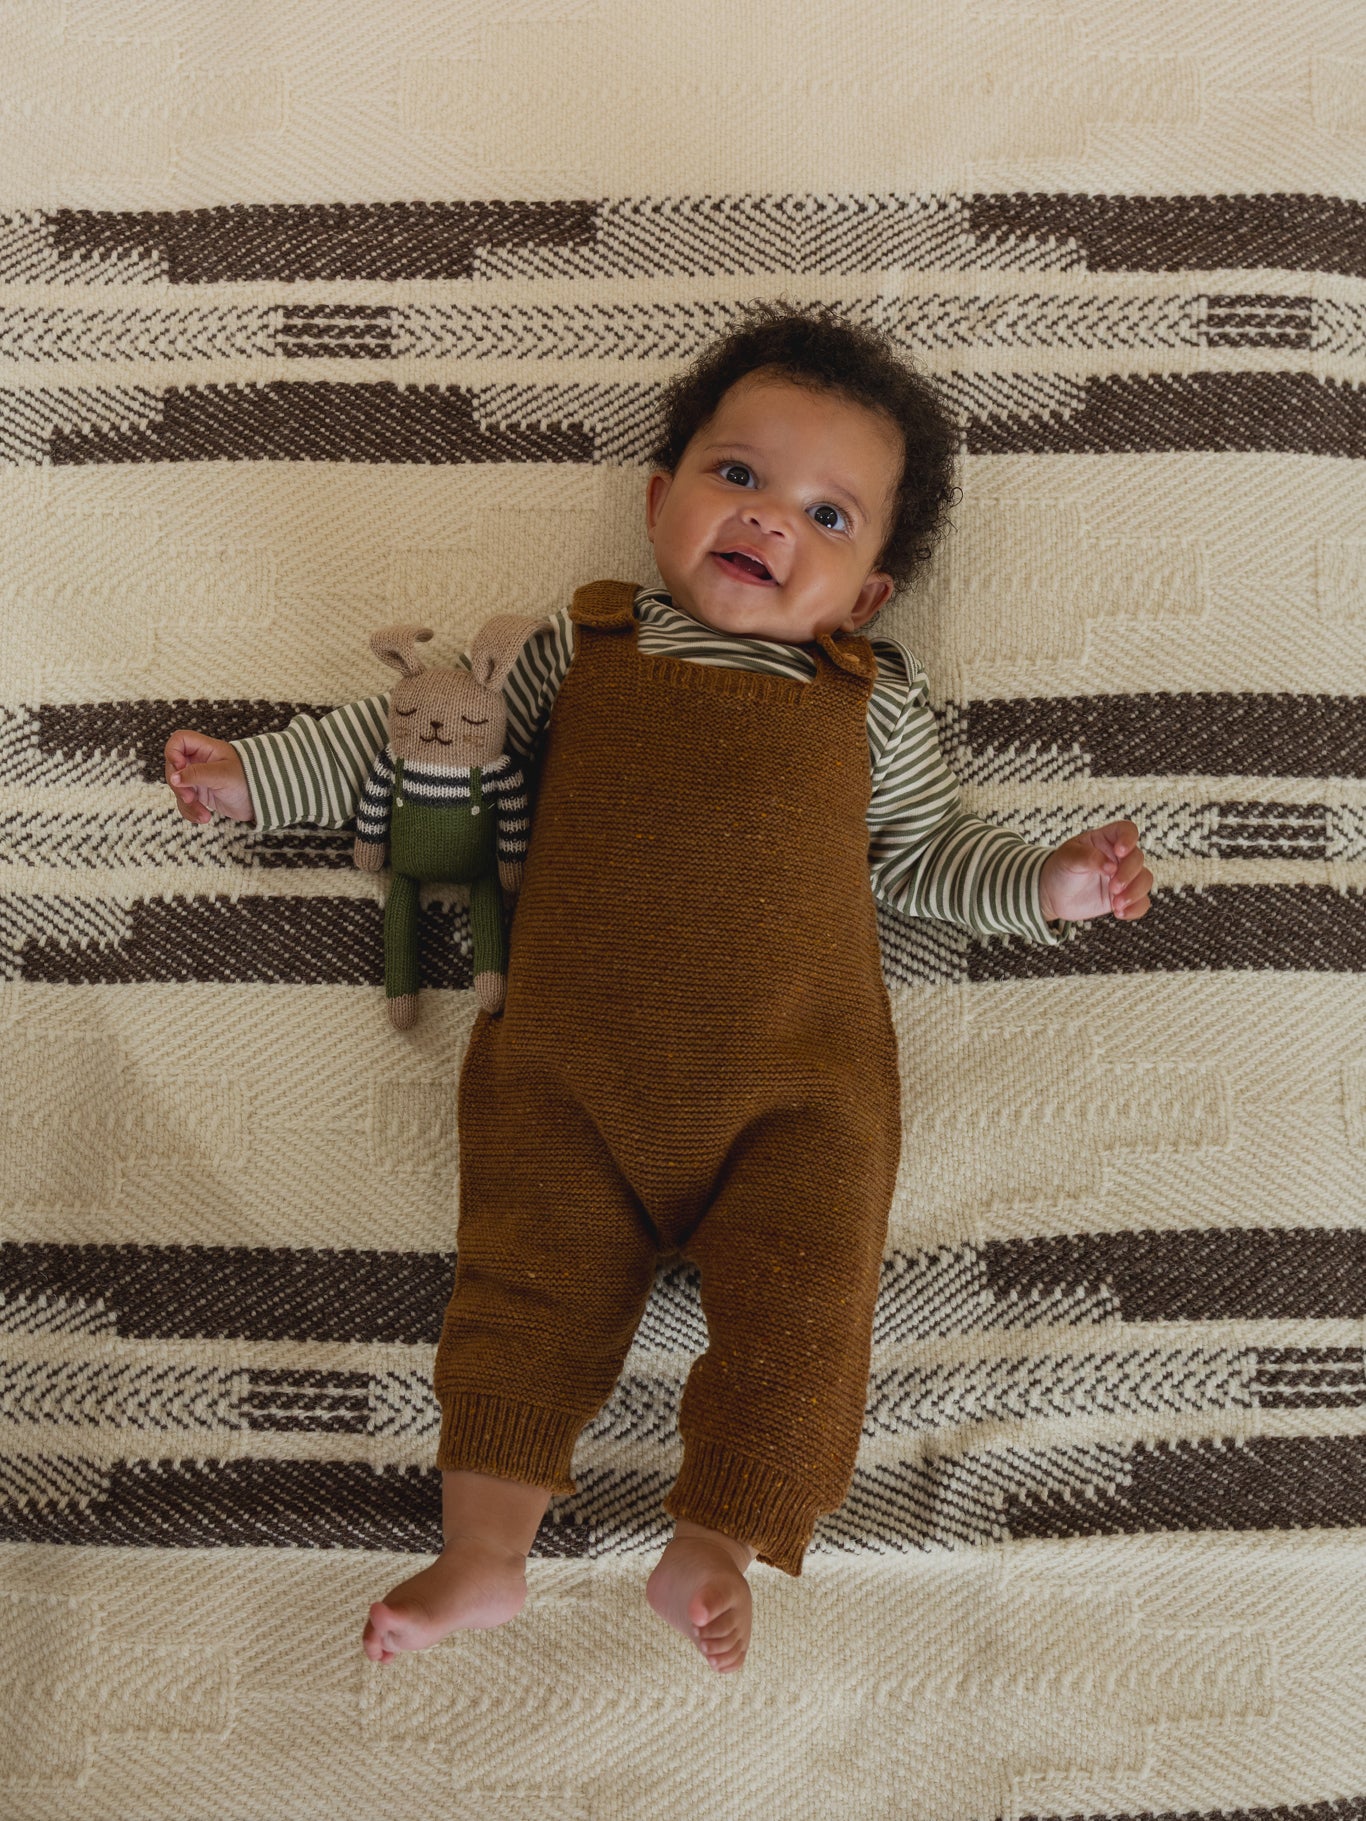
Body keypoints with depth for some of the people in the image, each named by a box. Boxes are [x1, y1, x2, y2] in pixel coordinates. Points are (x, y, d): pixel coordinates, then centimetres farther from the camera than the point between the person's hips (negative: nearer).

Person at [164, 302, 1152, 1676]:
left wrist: (1048, 884, 6)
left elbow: (923, 850, 21)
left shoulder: (871, 699, 14)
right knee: (527, 1279, -4)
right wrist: (256, 775, 17)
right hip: (568, 1067, 0)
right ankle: (483, 1551, 6)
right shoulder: (582, 650, 13)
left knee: (803, 1304, -10)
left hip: (794, 1081, 0)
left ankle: (713, 1550, 3)